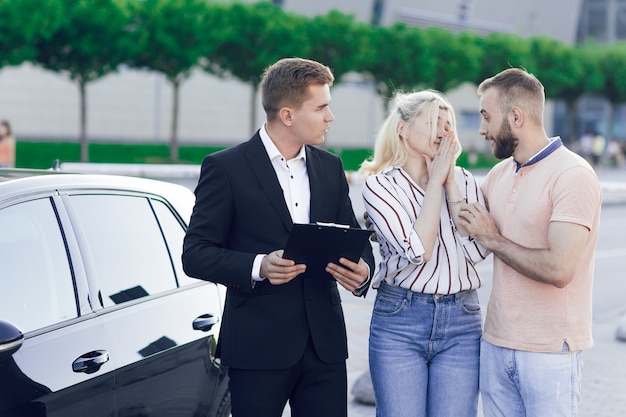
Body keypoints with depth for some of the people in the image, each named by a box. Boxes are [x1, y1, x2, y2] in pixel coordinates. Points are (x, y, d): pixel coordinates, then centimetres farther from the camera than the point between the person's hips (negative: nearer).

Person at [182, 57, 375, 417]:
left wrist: (362, 270, -8)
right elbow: (195, 255, -7)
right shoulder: (226, 168, -5)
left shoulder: (331, 167, 12)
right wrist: (258, 266, -22)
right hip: (258, 346, -4)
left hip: (325, 343, 5)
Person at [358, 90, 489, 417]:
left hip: (462, 322, 3)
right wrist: (435, 181, -9)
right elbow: (417, 251, -15)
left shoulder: (464, 181, 7)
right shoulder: (379, 185, -3)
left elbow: (478, 250, -6)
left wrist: (450, 183, -6)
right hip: (399, 320, -2)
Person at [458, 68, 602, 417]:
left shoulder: (572, 176, -14)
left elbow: (558, 270, -23)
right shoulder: (500, 173, 10)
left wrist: (493, 238, -13)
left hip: (550, 349, -7)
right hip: (497, 342, 7)